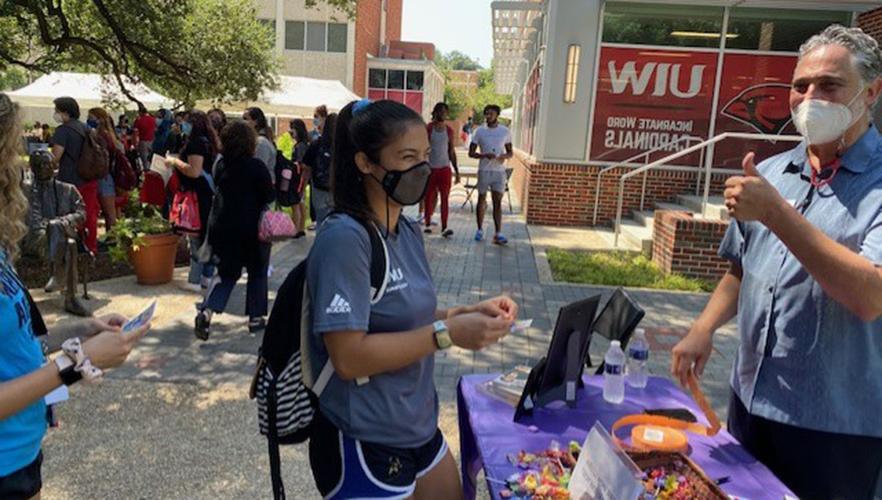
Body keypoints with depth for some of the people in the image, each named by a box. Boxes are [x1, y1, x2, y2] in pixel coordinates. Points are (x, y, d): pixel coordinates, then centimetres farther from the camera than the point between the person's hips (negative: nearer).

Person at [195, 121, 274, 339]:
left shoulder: (221, 165, 2)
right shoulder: (256, 166, -12)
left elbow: (217, 190, 13)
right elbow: (269, 196, -9)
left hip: (223, 227, 4)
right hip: (252, 227, -4)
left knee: (227, 272, 15)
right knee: (257, 272, 13)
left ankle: (207, 311, -5)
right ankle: (256, 317, 18)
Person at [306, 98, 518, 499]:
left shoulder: (409, 231, 3)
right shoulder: (345, 239, -23)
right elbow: (348, 358, -26)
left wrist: (469, 313, -4)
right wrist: (448, 334, -27)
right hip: (364, 444, -8)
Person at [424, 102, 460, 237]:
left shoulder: (449, 130, 7)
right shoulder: (428, 129, -2)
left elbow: (452, 152, 12)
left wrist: (457, 171, 8)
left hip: (444, 168, 2)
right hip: (430, 168, -2)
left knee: (445, 197, -6)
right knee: (429, 197, 6)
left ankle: (444, 227, -9)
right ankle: (428, 224, 19)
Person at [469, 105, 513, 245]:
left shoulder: (505, 131, 5)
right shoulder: (479, 131, 2)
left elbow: (510, 152, 11)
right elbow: (471, 153, 1)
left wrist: (505, 156, -13)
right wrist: (485, 155, -17)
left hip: (499, 171, 0)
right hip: (484, 170, 0)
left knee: (498, 202, -4)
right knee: (482, 200, 9)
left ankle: (498, 234, -5)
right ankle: (480, 230, 22)